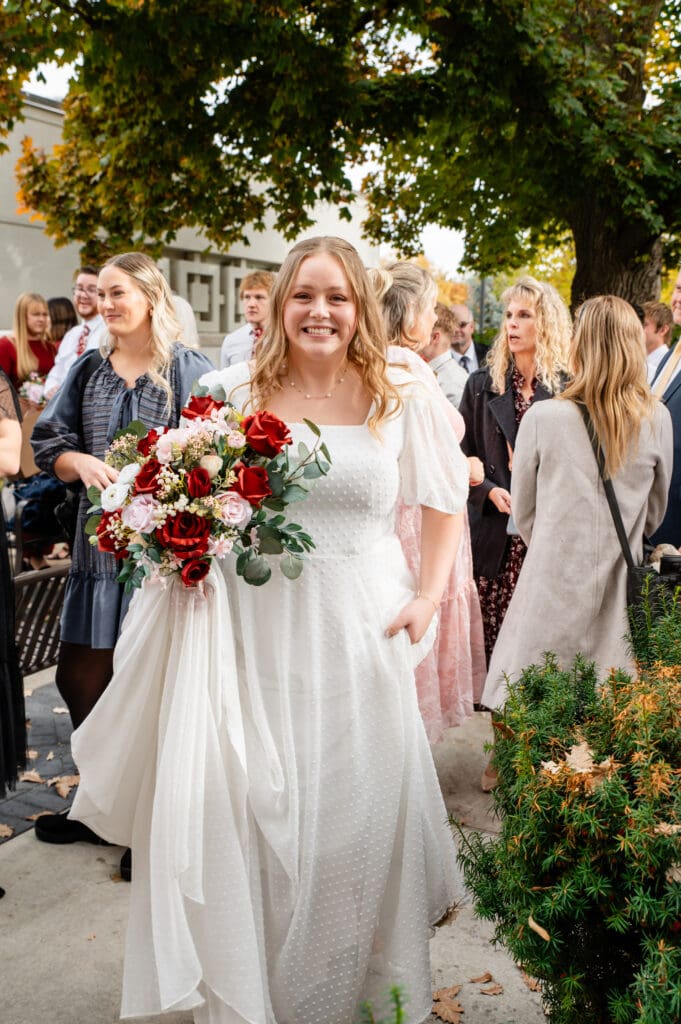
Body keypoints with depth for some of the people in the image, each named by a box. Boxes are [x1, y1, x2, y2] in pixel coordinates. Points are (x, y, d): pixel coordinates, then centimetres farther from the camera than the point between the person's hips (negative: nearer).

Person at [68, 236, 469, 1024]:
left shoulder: (400, 399, 2)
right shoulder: (235, 393, 2)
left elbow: (445, 501, 12)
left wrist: (428, 597, 2)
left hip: (362, 635, 0)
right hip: (257, 637, 0)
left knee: (360, 813, 10)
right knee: (252, 811, 6)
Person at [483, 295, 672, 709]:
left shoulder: (543, 417, -10)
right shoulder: (657, 421, -5)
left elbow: (524, 511, 3)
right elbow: (655, 512, 10)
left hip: (553, 585, -2)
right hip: (619, 588, 2)